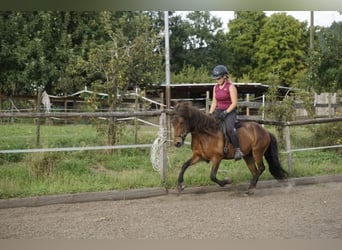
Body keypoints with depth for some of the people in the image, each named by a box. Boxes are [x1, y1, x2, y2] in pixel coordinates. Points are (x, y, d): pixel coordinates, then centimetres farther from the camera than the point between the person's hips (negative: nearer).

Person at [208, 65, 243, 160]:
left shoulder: (231, 87, -8)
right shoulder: (215, 87, 12)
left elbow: (234, 103, -13)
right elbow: (214, 102, 15)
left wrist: (225, 112, -21)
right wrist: (210, 114, 3)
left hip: (230, 112, -7)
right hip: (218, 112, 7)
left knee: (229, 128, -33)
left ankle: (238, 150, -29)